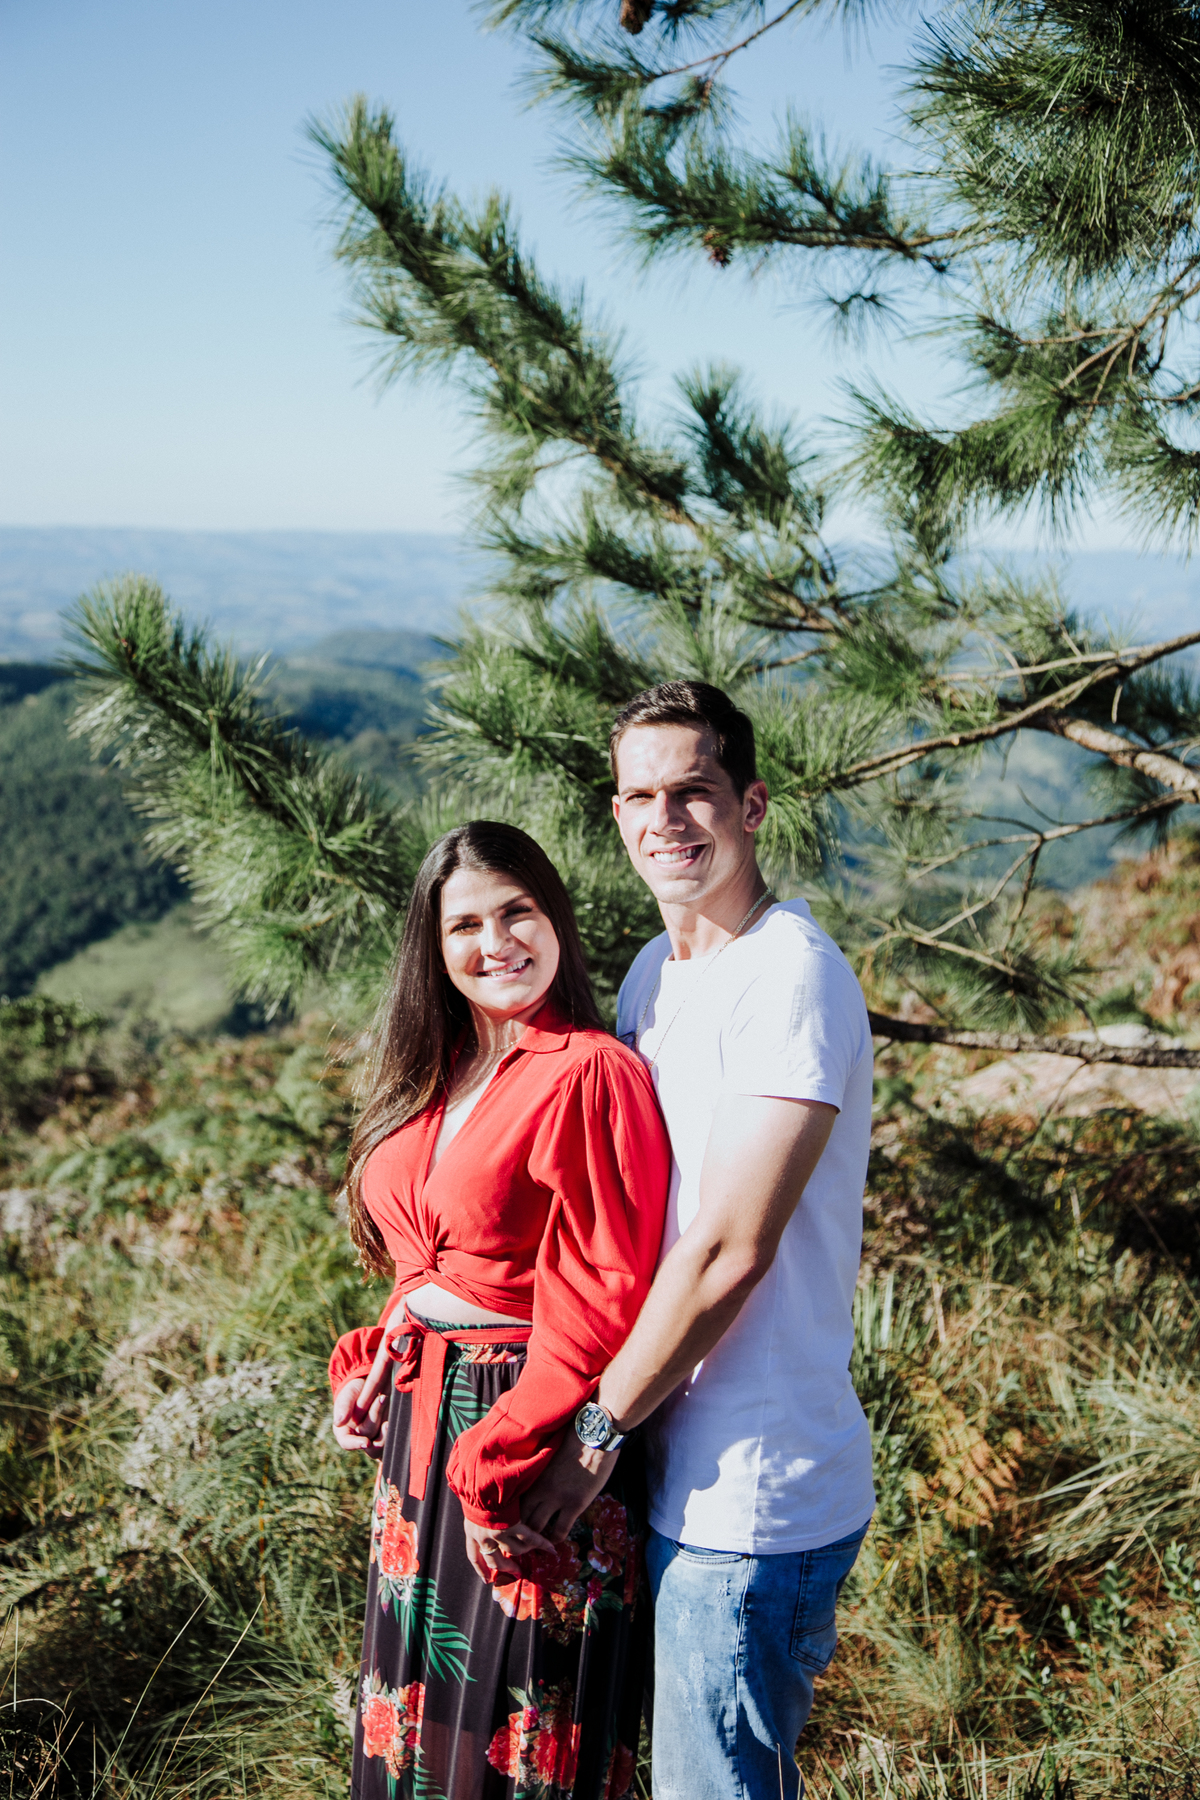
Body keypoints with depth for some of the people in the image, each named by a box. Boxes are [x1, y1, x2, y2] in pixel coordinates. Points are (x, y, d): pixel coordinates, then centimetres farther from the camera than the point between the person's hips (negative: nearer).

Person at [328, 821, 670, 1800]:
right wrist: (379, 1365, 2)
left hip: (533, 1428, -8)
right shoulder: (431, 1079, 10)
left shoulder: (590, 1074, -15)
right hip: (421, 1431, 8)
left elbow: (602, 1299, -19)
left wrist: (504, 1454, -21)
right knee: (419, 1721, 20)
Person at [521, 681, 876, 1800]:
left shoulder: (790, 978, -18)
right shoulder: (653, 973, 10)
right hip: (679, 1473, 9)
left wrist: (596, 1431, -12)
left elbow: (728, 1251, -21)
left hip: (752, 1498, -8)